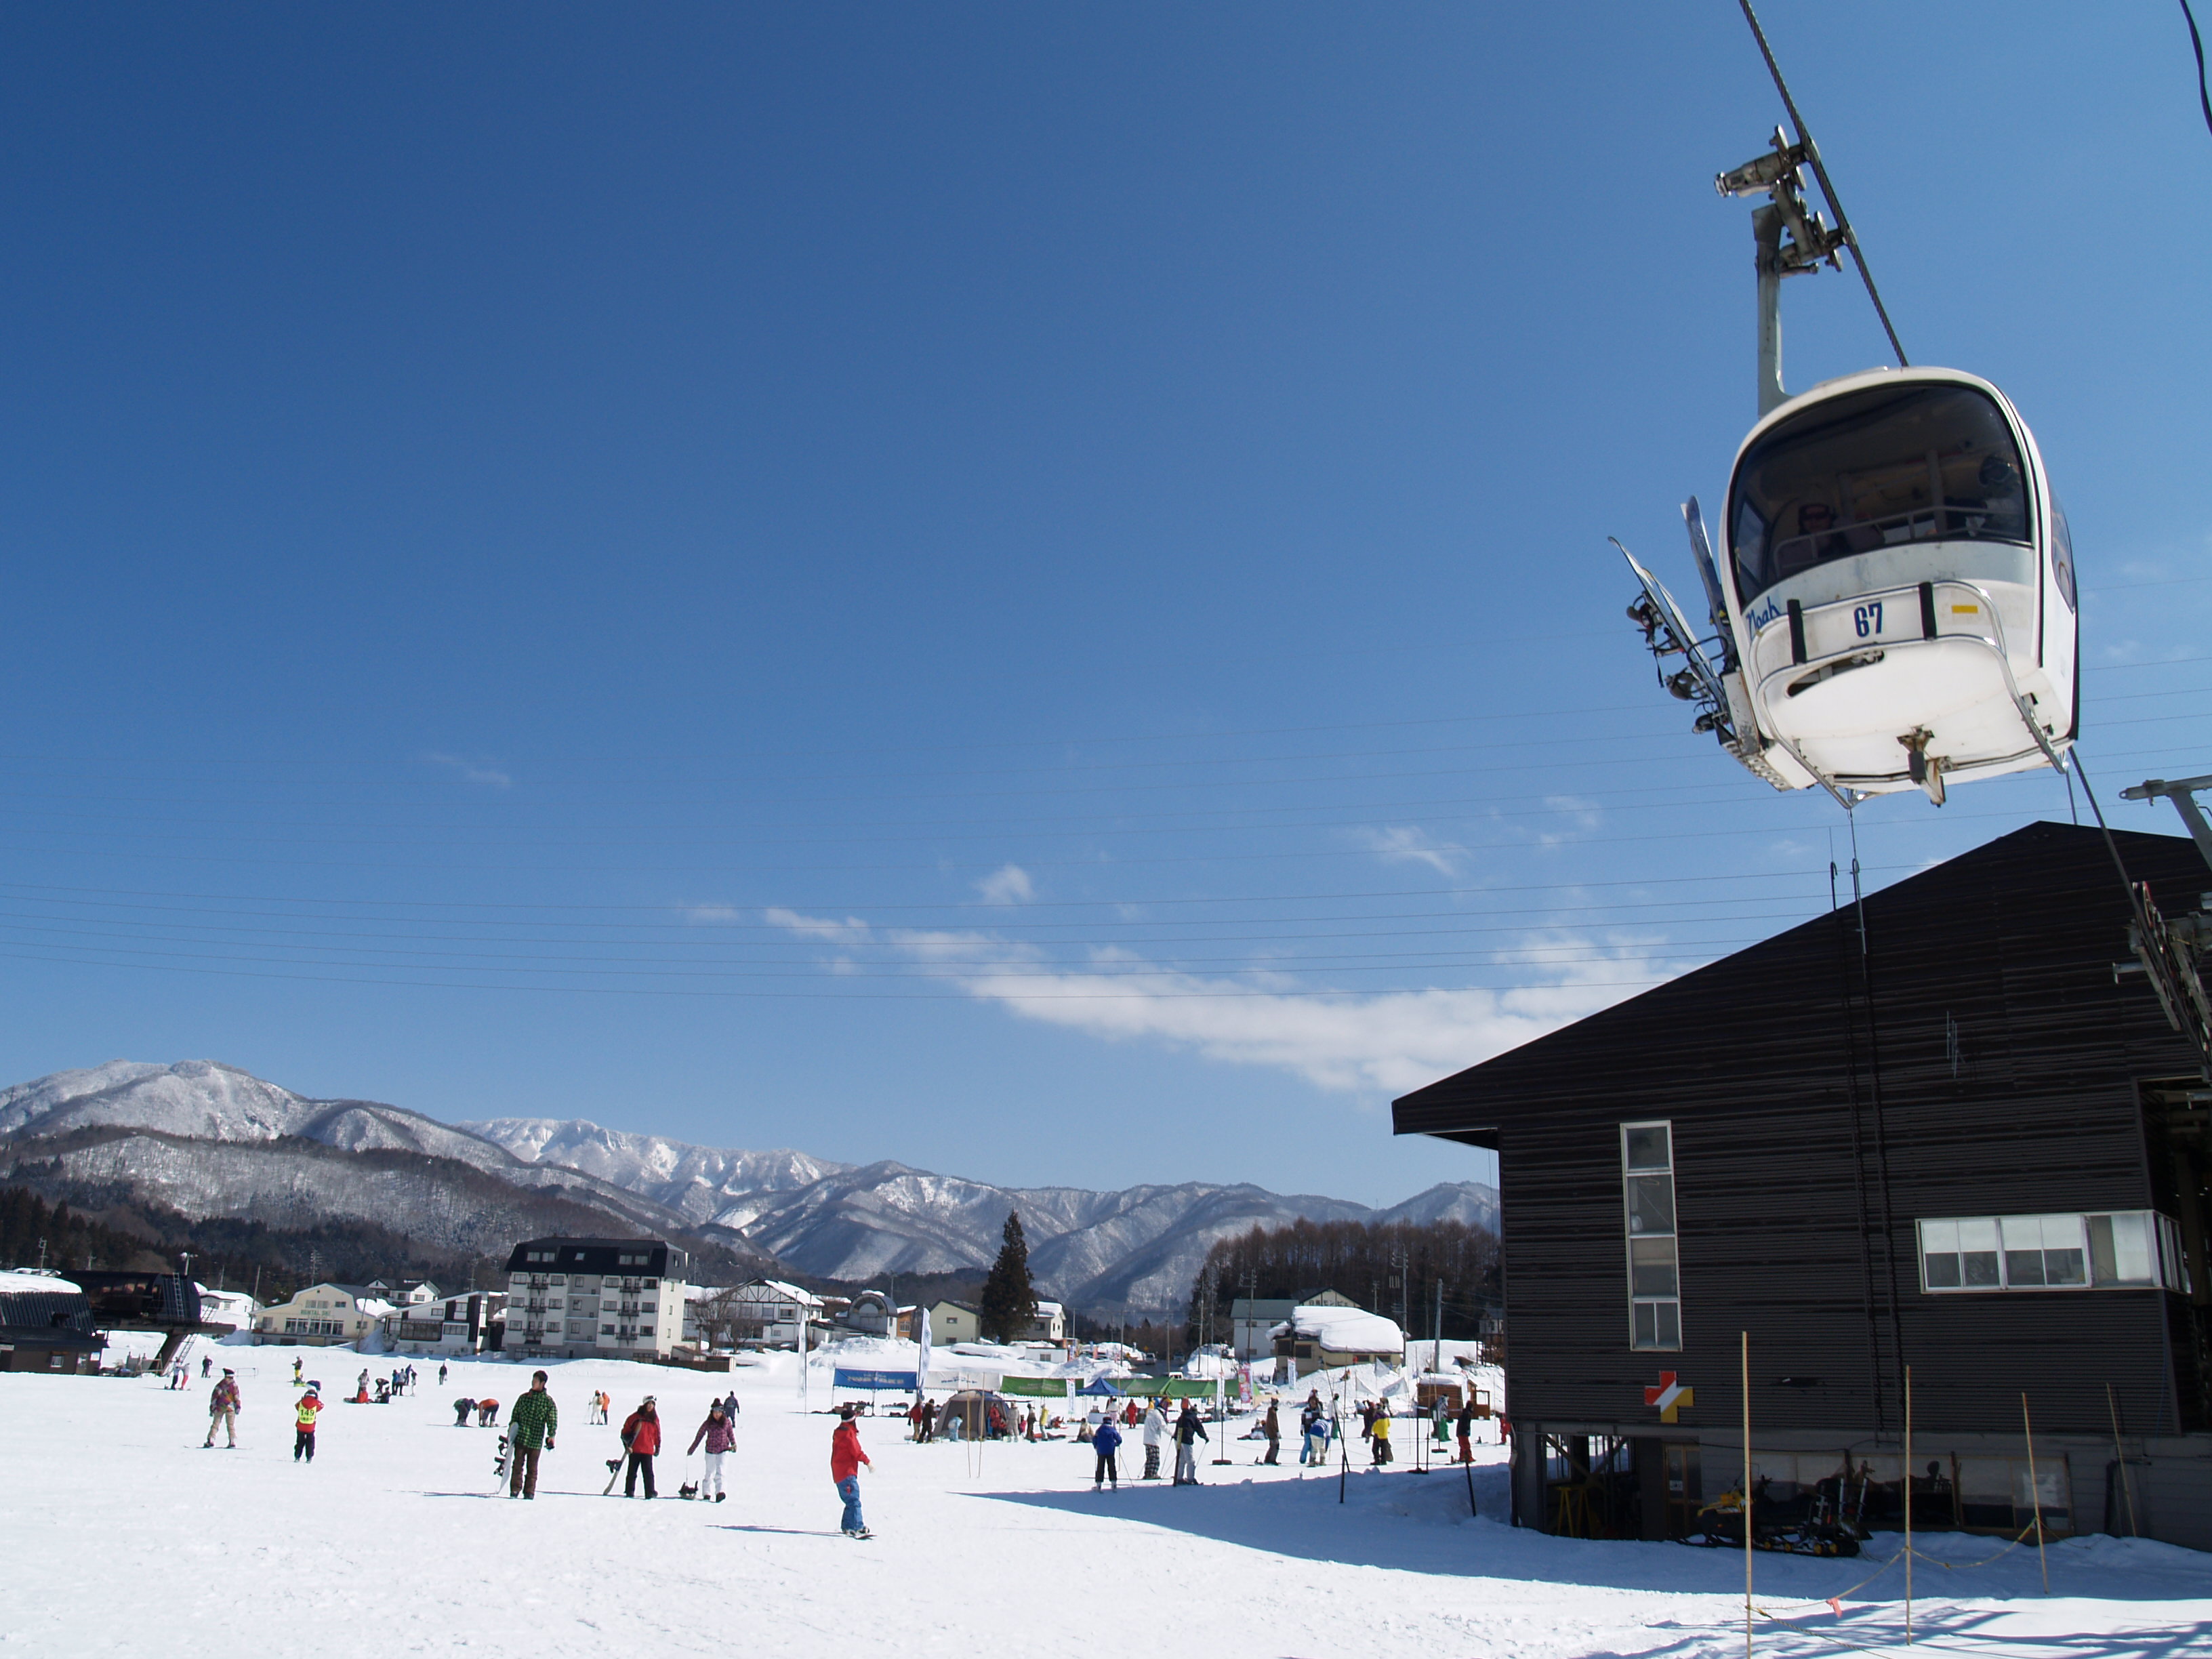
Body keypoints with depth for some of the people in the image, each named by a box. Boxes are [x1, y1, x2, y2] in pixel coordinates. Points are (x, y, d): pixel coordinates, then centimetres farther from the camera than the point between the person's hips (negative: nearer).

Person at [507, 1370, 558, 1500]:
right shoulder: (524, 1398, 7)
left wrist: (551, 1436, -8)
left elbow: (553, 1420, 1)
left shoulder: (548, 1401, 1)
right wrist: (510, 1432, 6)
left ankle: (529, 1491, 10)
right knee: (518, 1464, -1)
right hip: (520, 1437, 2)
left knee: (532, 1467, 4)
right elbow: (514, 1416, 12)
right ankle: (515, 1489, 7)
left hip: (536, 1440, -2)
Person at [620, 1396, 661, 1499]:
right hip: (634, 1450, -1)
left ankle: (650, 1494, -3)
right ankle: (629, 1493, 19)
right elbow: (625, 1430, 0)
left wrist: (658, 1447, 15)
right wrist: (627, 1445, -6)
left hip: (648, 1451, 1)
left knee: (648, 1473, -5)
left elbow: (657, 1434, 14)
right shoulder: (636, 1417, -3)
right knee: (632, 1472, 8)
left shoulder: (655, 1418, 6)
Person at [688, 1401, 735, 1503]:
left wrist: (733, 1443, -3)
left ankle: (720, 1492, -18)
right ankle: (706, 1493, 22)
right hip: (710, 1450, 1)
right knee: (709, 1473, 9)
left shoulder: (726, 1422, -3)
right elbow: (699, 1436, 3)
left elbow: (730, 1433, 11)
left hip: (723, 1450, -1)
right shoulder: (707, 1424, -5)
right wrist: (691, 1450, 6)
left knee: (720, 1472, -12)